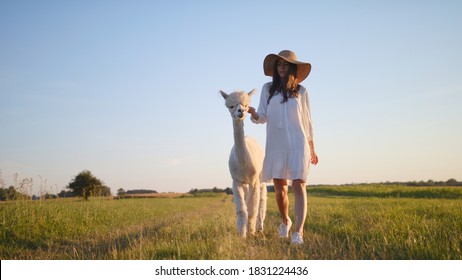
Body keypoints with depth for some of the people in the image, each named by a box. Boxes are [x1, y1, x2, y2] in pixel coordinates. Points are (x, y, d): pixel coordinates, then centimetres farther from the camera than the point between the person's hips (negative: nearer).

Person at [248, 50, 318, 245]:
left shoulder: (300, 91, 4)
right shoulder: (268, 89, 6)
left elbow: (307, 121, 10)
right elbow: (263, 117, 3)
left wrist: (312, 149, 13)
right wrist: (252, 112, -21)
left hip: (298, 145, -2)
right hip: (275, 146, 2)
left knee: (299, 186, -12)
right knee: (280, 190, 10)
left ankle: (298, 232, -18)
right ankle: (285, 221, 36)